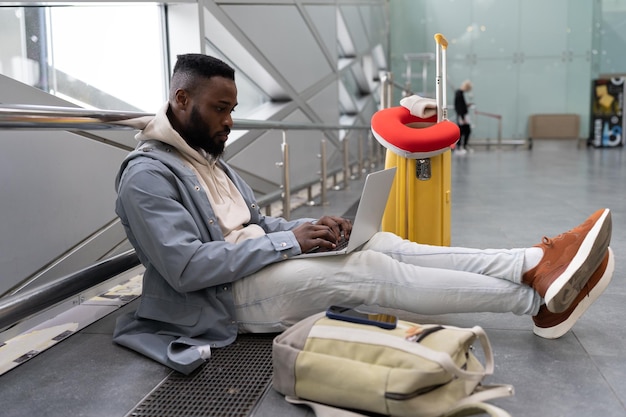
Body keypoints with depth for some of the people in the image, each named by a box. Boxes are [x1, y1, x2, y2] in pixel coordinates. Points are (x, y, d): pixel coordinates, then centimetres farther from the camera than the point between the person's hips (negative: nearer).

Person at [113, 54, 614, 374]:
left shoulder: (207, 158, 15)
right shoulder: (147, 175, -14)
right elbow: (186, 267, -23)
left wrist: (309, 226, -4)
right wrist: (290, 241, -21)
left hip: (257, 264, 8)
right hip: (226, 297, -8)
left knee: (381, 244, -9)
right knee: (371, 270, -21)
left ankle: (537, 264, -16)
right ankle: (538, 297, -17)